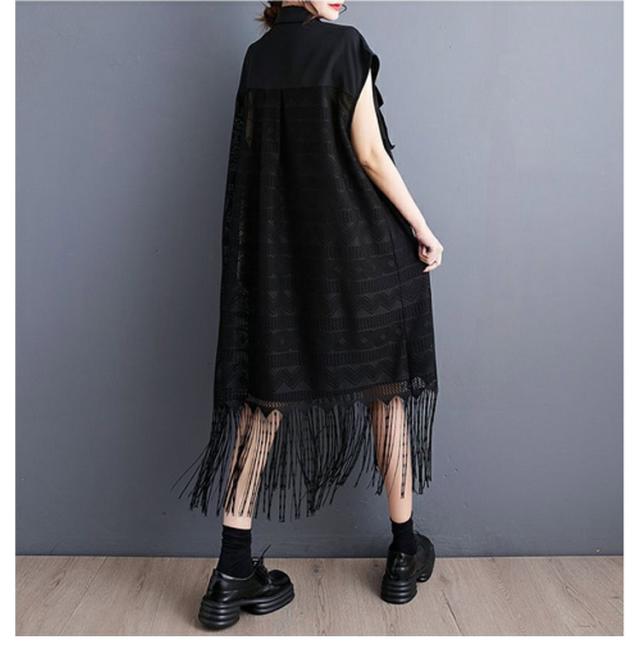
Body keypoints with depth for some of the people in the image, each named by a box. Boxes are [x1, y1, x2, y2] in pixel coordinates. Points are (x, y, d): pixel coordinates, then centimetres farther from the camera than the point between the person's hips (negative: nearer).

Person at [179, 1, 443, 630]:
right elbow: (369, 154, -11)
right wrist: (423, 229, -4)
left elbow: (255, 154, 11)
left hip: (276, 250, 5)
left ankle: (233, 575, 5)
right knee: (385, 389, 10)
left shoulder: (256, 56, 10)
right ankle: (405, 555, 21)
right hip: (358, 247, -4)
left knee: (267, 395, 6)